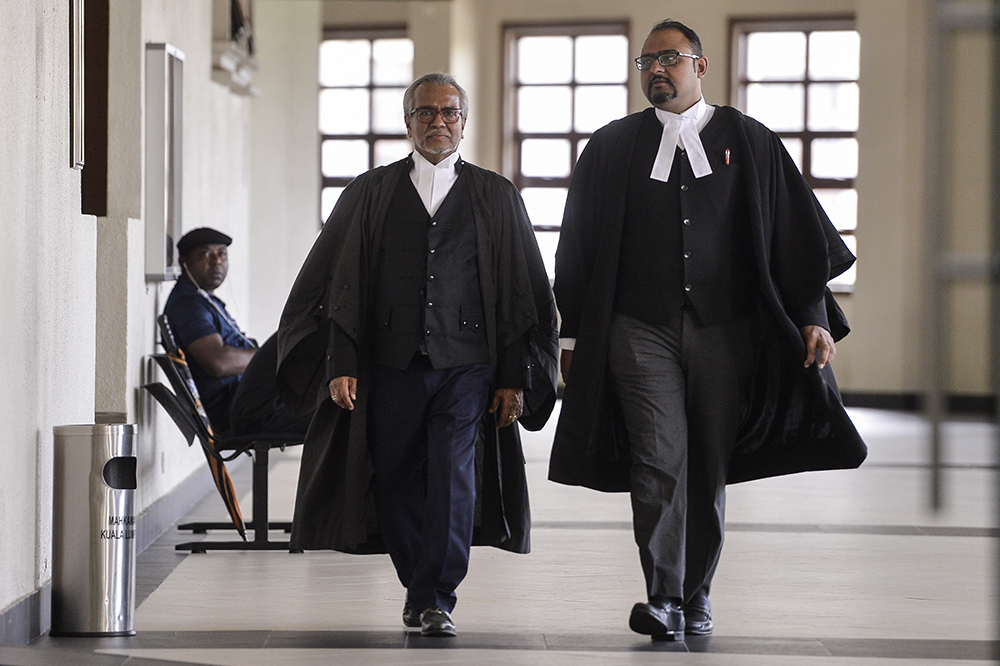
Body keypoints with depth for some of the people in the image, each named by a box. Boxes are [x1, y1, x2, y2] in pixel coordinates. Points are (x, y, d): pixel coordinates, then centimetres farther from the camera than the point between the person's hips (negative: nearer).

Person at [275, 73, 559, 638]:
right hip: (391, 366, 1)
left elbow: (525, 292, 8)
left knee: (453, 480, -13)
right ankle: (421, 590, 24)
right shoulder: (370, 195, 10)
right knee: (396, 486, 5)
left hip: (466, 365, -1)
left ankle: (437, 601, -7)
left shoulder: (496, 198, 10)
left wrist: (515, 378, 1)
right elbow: (338, 285, 6)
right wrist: (340, 366, -4)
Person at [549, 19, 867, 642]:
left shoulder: (749, 142, 6)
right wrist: (573, 335, 6)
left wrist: (815, 316, -4)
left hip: (724, 331, 1)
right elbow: (581, 248, 10)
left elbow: (797, 234, 5)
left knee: (709, 467, 6)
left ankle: (697, 596, 18)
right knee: (659, 460, -14)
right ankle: (664, 601, -15)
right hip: (641, 329, -1)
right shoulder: (611, 148, 8)